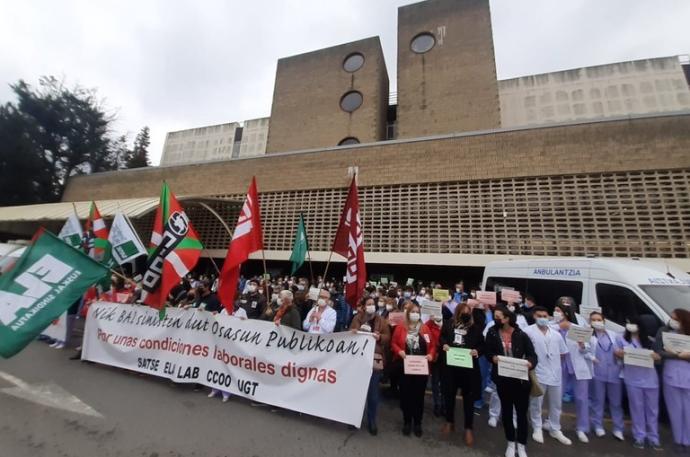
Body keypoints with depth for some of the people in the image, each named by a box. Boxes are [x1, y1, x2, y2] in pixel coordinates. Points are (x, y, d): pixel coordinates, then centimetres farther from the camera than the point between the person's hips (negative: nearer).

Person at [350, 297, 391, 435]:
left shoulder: (381, 321, 2)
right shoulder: (357, 318, 2)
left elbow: (387, 337, -1)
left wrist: (380, 337, -20)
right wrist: (353, 333, -17)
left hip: (375, 359, -1)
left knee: (373, 392, 8)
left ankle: (372, 421, 26)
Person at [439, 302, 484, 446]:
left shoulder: (475, 328, -5)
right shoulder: (448, 324, -3)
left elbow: (482, 345, 2)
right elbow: (441, 337, 8)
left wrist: (477, 351, -18)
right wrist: (444, 344, -11)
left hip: (468, 366, -1)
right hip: (449, 365, 1)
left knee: (468, 397, 12)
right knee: (449, 394, 17)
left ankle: (468, 428, 31)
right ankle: (449, 422, 38)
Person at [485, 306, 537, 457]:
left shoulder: (521, 335, -11)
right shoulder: (492, 333, -8)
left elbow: (533, 355, -7)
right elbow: (487, 351, 1)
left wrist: (530, 363, -28)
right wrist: (493, 357, -20)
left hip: (521, 378, -1)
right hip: (502, 379, 2)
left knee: (521, 411, 12)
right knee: (506, 410, 17)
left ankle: (521, 445, 35)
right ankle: (511, 442, 39)